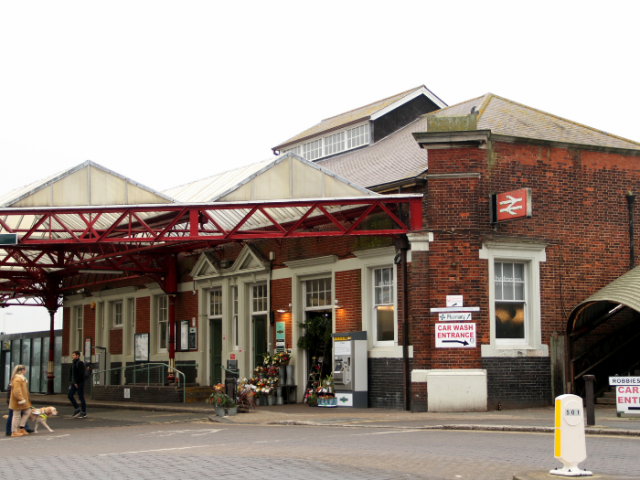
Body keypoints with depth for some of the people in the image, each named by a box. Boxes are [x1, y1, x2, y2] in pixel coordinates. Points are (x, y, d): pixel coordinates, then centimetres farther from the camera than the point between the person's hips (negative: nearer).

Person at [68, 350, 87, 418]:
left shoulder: (80, 363, -11)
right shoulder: (73, 364, 16)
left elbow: (81, 374, -19)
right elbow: (71, 373, 21)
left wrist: (76, 382, -19)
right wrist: (71, 381, 10)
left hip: (79, 383, -9)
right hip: (74, 383, 9)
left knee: (81, 397, -4)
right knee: (70, 395, 2)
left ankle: (84, 413, 4)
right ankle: (77, 409, 12)